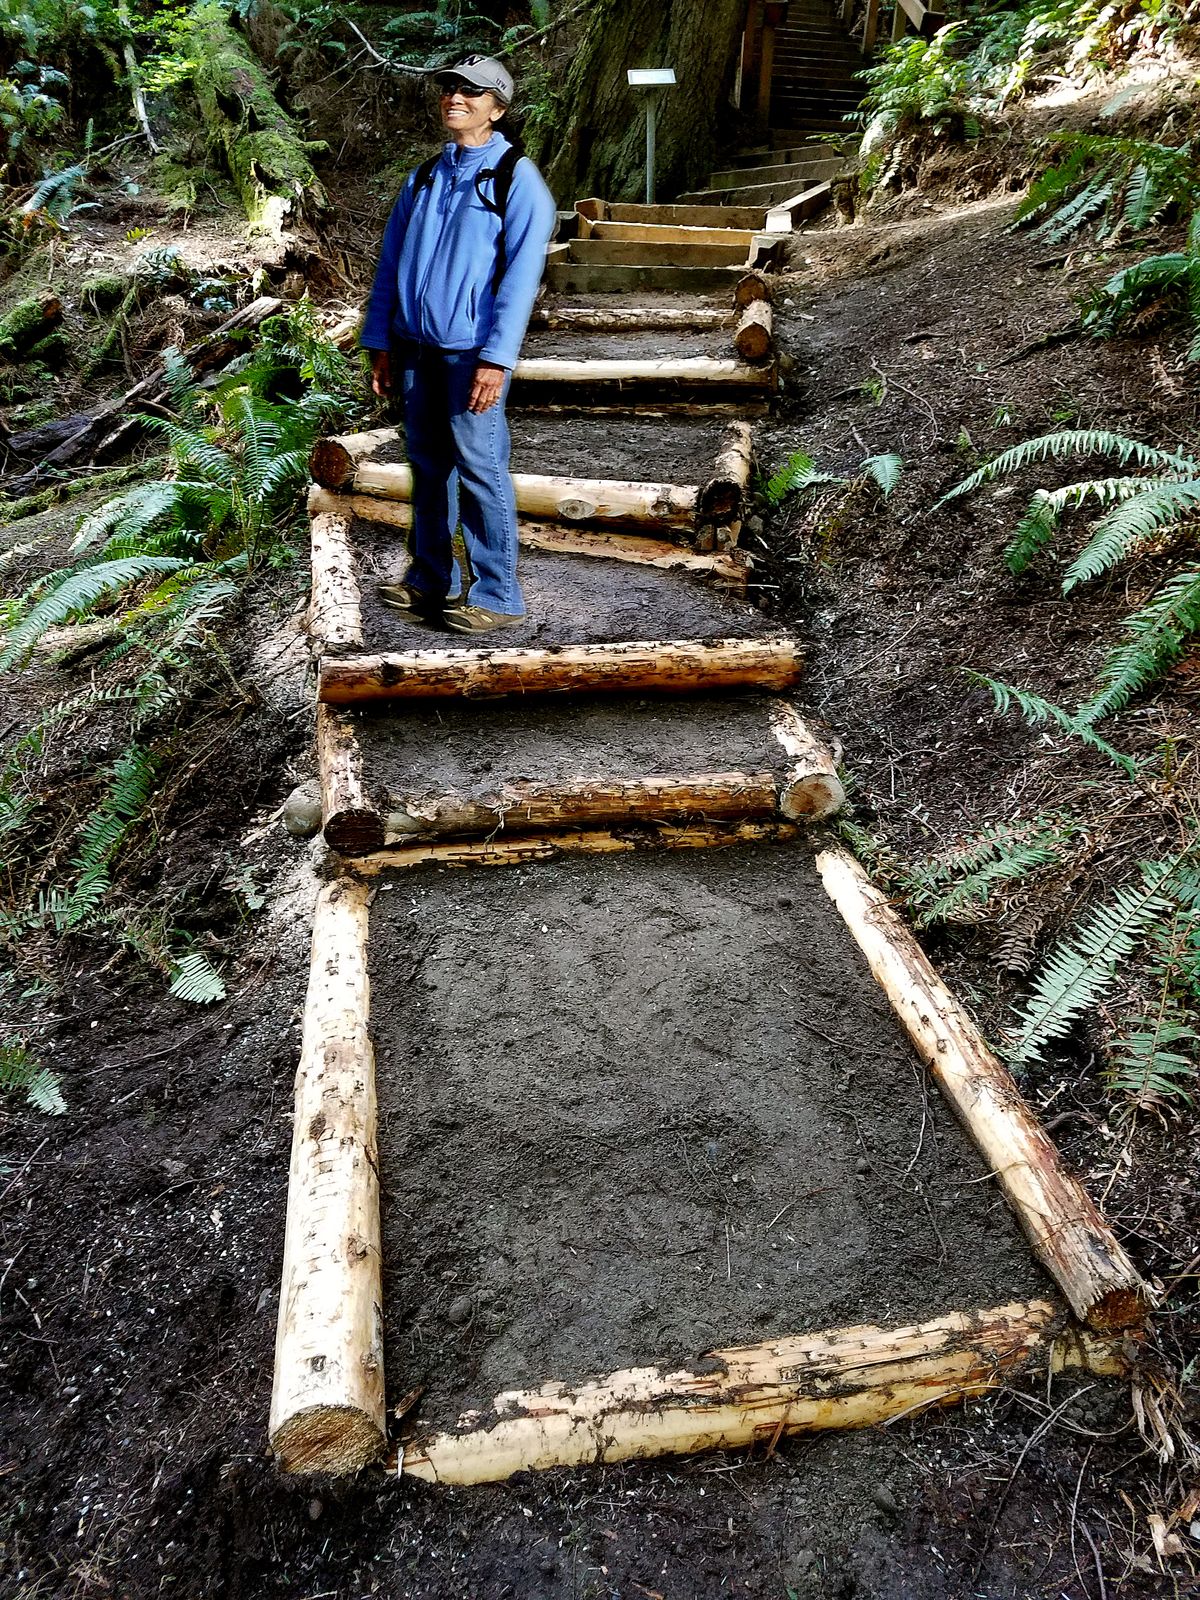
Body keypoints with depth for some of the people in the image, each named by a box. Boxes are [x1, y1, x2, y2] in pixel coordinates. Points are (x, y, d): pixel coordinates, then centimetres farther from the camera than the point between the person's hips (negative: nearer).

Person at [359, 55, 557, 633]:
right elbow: (389, 263, 16)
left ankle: (497, 596, 1)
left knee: (479, 470, -5)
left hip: (469, 352, -6)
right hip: (415, 347, 6)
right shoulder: (423, 178, 16)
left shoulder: (517, 178, -2)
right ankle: (429, 581, 21)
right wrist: (380, 344, 9)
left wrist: (495, 358, -19)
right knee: (428, 466, 10)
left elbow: (521, 275, -11)